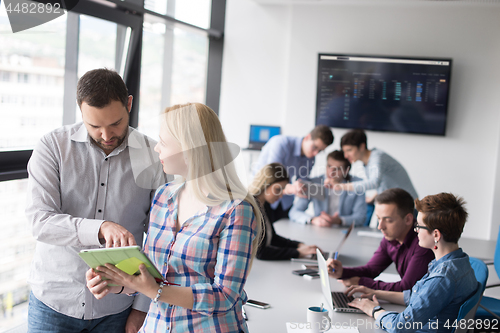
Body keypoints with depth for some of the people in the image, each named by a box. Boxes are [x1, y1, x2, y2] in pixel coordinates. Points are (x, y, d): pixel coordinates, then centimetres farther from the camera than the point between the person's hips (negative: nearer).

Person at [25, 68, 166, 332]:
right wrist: (101, 229, -33)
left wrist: (142, 306, 0)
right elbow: (40, 221, -18)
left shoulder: (152, 156, -5)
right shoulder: (52, 146, -7)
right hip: (54, 300, 0)